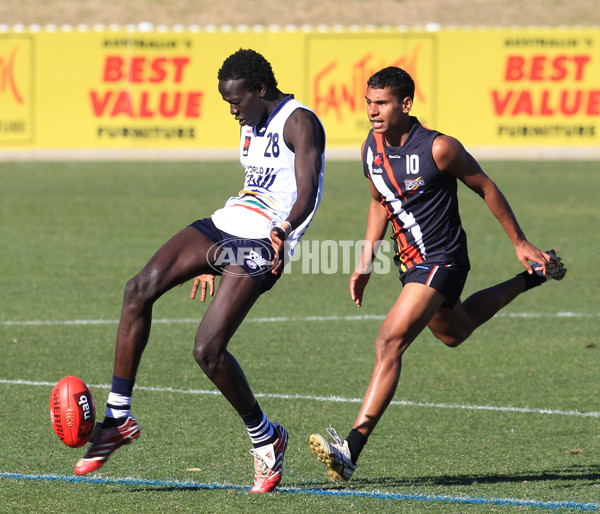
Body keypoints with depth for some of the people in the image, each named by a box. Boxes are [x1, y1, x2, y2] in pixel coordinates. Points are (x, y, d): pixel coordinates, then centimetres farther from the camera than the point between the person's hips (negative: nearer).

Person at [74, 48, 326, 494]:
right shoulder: (251, 125, 19)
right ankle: (118, 418, -10)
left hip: (262, 243, -9)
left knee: (208, 351, -18)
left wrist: (283, 230, -44)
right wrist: (215, 261, 33)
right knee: (140, 289, -13)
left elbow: (307, 193, -22)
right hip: (225, 224, 9)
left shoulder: (299, 123, -10)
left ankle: (265, 438, 6)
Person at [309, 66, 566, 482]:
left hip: (441, 260, -9)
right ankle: (531, 279, 54)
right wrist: (366, 263, 10)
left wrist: (520, 243, -1)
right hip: (409, 260, 9)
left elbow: (485, 188, -8)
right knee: (454, 332, 32)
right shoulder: (372, 148, -3)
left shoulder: (438, 149, -22)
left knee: (390, 343, -22)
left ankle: (351, 449, -28)